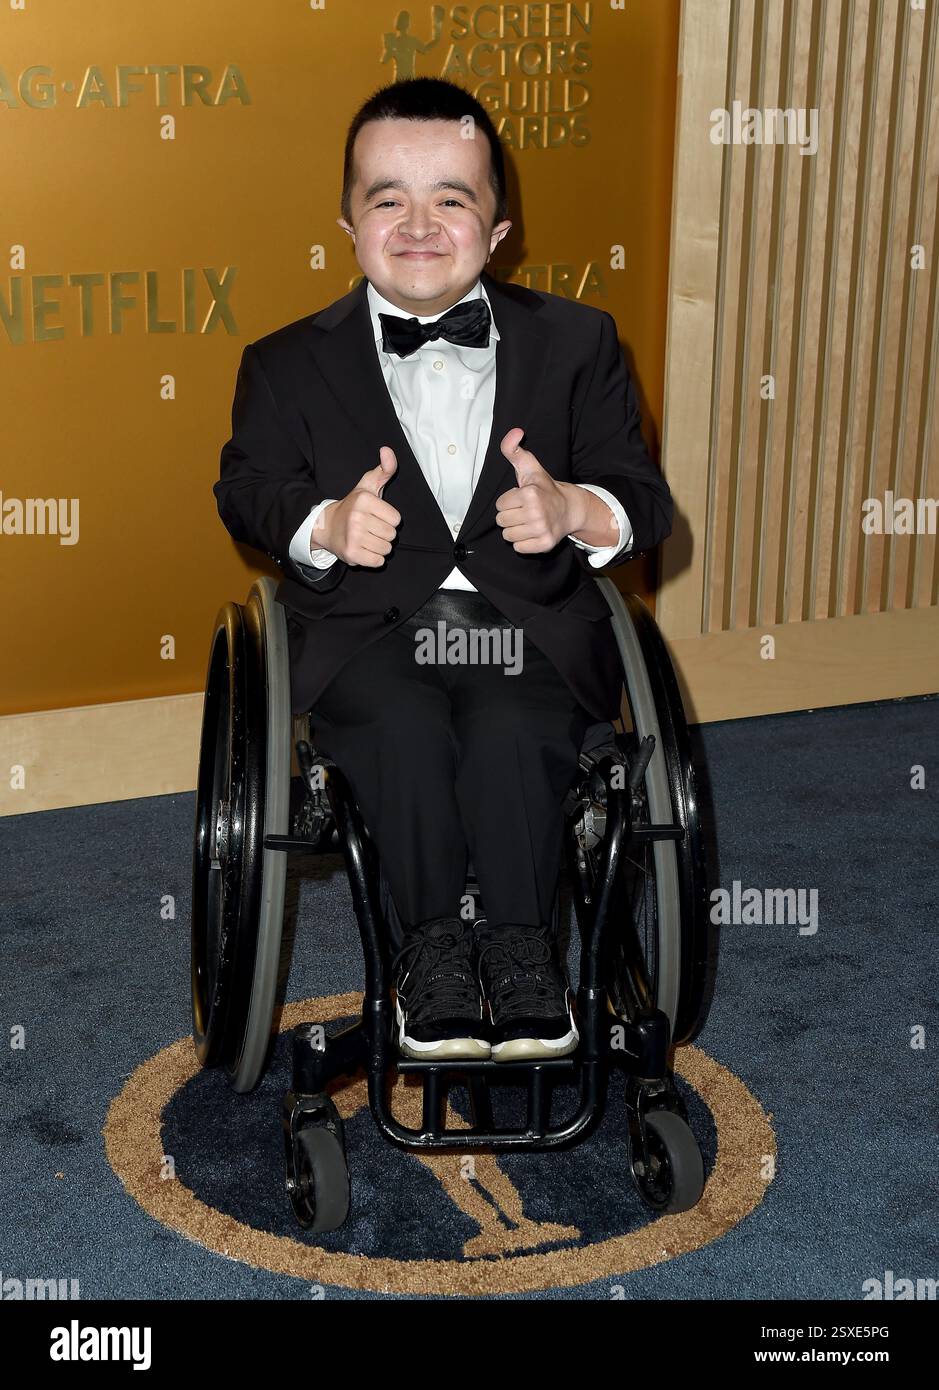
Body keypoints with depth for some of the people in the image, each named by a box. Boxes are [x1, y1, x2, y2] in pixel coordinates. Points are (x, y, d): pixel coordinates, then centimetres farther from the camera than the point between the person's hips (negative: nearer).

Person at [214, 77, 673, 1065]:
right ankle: (434, 944, -14)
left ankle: (519, 945, -14)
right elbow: (245, 489, 7)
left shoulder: (576, 342, 12)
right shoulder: (287, 364, 13)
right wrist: (322, 526, -16)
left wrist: (579, 508, -17)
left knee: (511, 730, -31)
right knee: (405, 725, -31)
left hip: (528, 621, 0)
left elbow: (647, 502, 7)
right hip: (366, 624, 0)